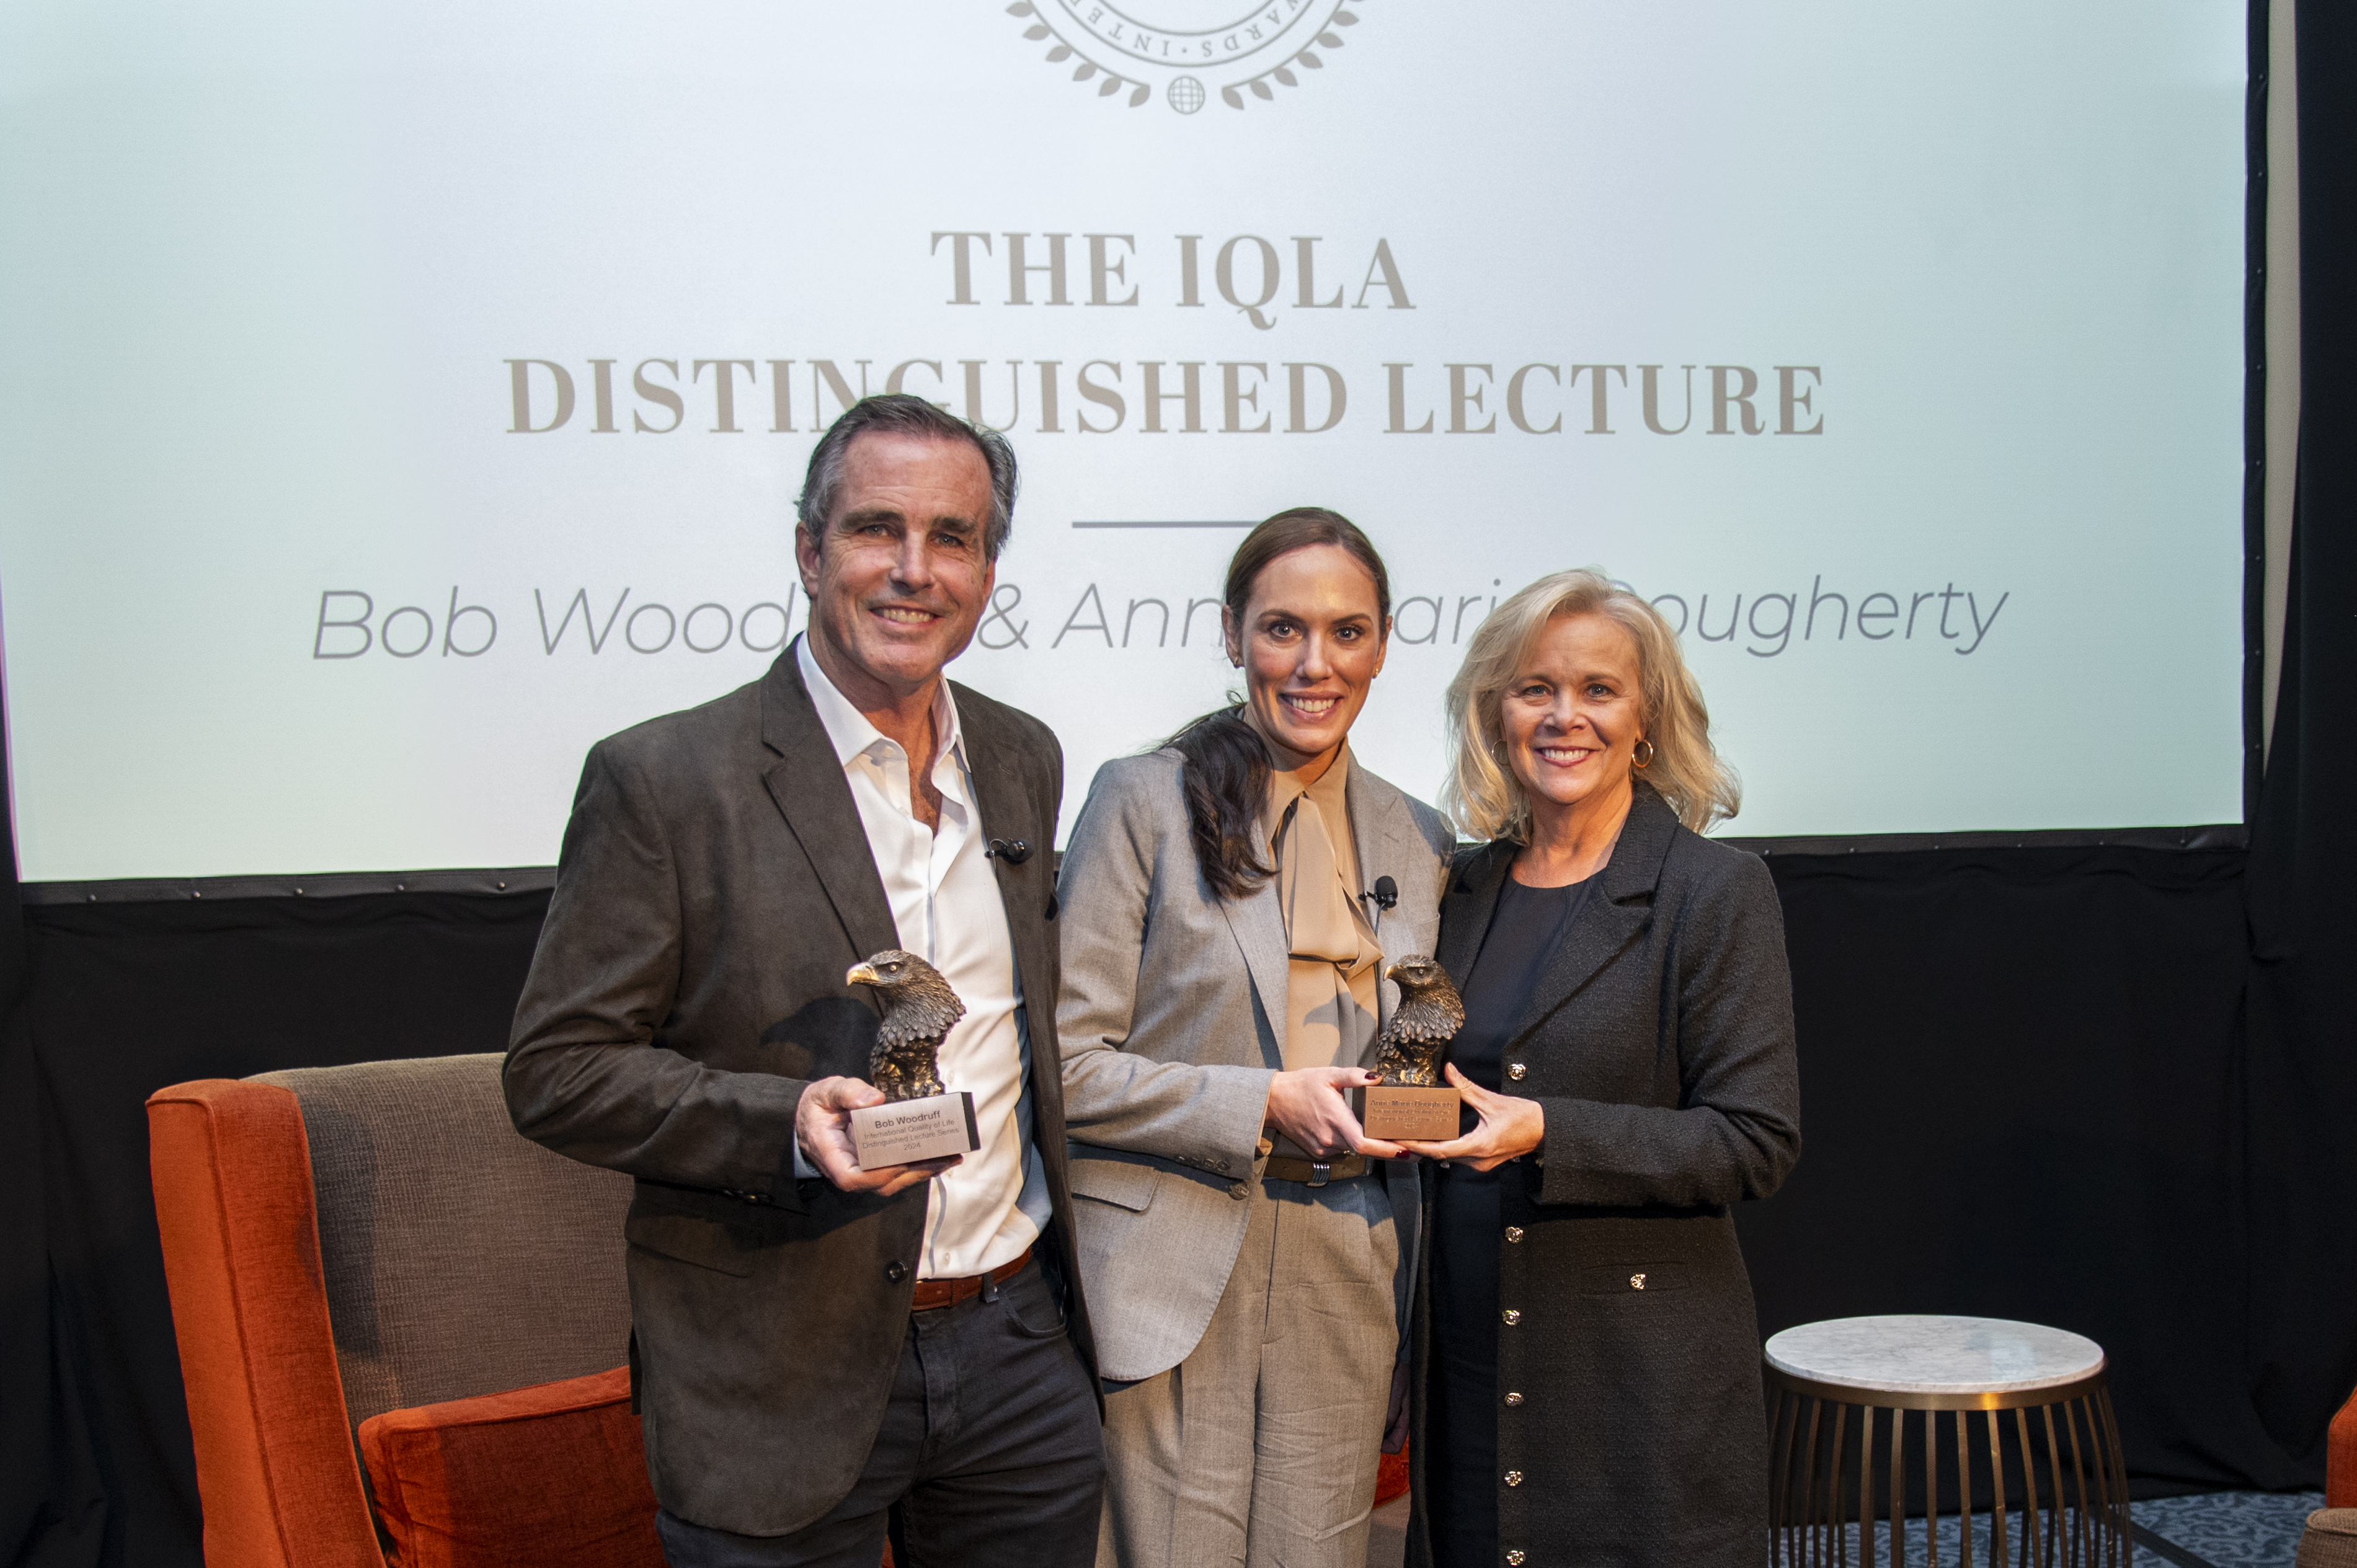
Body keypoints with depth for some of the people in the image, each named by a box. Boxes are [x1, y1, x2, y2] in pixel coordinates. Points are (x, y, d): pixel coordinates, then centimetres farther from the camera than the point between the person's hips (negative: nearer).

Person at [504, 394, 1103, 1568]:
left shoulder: (1026, 762, 7)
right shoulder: (662, 780, -11)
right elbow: (557, 1074, -11)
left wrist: (1061, 1270, 13)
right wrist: (788, 1124, -24)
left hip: (1019, 1349, 5)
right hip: (781, 1388, -5)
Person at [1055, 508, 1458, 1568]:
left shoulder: (1417, 841, 11)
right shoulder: (1145, 801, -4)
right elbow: (1066, 1063, -8)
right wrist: (1264, 1107, -16)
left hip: (1344, 1282, 5)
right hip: (1175, 1272, -4)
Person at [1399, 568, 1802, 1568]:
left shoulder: (1716, 891, -7)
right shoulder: (1465, 891, 10)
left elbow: (1757, 1141, -12)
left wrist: (1548, 1133, -21)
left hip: (1644, 1369, -4)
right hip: (1469, 1360, 5)